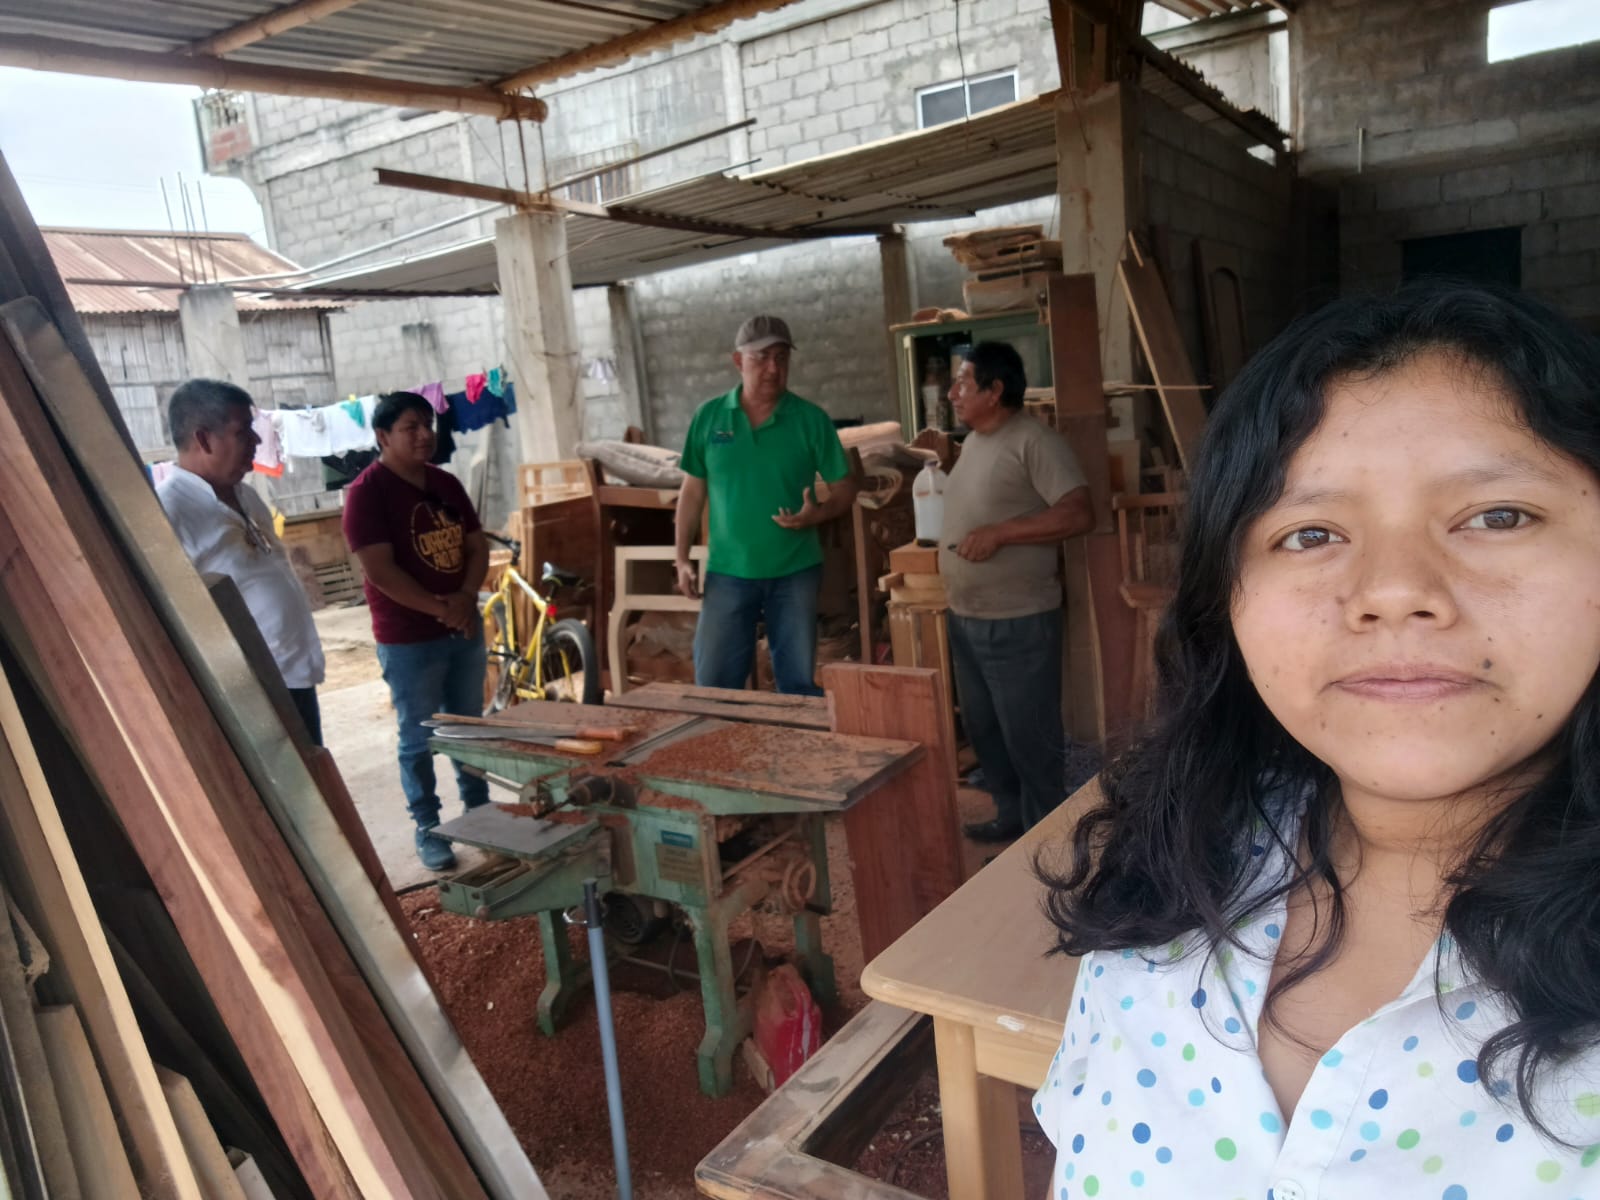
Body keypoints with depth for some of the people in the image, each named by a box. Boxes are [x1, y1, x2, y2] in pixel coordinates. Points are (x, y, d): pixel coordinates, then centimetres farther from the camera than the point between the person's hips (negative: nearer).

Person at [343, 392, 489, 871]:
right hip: (408, 640, -6)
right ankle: (427, 828, 18)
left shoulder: (447, 484, 8)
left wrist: (465, 598, -10)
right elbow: (380, 570, -19)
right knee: (418, 738, 4)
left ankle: (480, 810, 32)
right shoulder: (366, 491, -13)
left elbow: (477, 545, 8)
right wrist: (440, 609, -20)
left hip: (464, 628, 7)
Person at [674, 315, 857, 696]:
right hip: (728, 572, 1)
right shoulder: (708, 417, -1)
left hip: (795, 572, -1)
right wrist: (683, 558, 2)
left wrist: (817, 514, -21)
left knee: (799, 682, 11)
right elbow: (693, 492, 7)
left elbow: (845, 489, 0)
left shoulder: (811, 419, -5)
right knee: (714, 683, 6)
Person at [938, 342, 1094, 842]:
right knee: (982, 727, 19)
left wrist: (1000, 534, -26)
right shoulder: (972, 441, 12)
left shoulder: (1034, 441, -15)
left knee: (1029, 735, 3)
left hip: (1018, 622, -9)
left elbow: (1079, 514, -24)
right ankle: (1011, 814, 36)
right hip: (965, 618, 9)